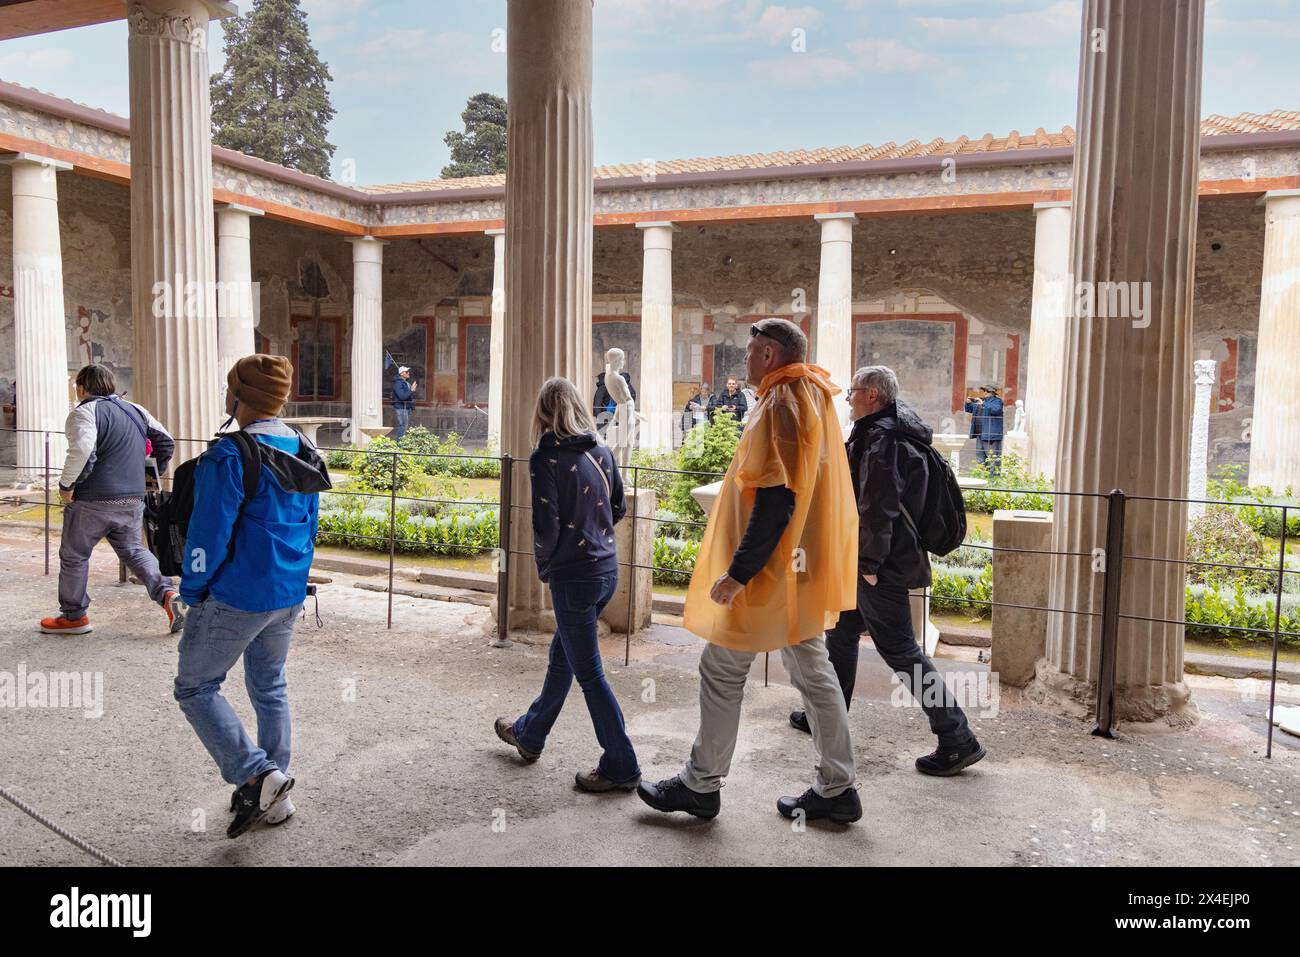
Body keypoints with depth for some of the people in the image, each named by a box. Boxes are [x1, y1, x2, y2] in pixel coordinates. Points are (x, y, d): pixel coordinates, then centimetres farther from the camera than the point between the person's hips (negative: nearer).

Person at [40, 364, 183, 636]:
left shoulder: (85, 412, -8)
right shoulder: (136, 410, 12)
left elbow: (82, 452, -24)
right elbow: (166, 442, 16)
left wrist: (66, 485, -12)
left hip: (93, 501, -6)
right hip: (133, 500, 6)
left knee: (74, 555, 11)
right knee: (133, 550, 17)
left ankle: (74, 616, 21)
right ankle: (167, 593, -3)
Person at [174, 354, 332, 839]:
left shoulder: (230, 456, -20)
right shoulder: (303, 452, 5)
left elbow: (209, 533, -18)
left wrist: (193, 591, -4)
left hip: (237, 597, -8)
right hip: (290, 595, 8)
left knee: (195, 688, 10)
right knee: (270, 688, 19)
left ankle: (255, 774, 0)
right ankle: (274, 796, 27)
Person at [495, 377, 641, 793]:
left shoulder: (546, 458, -15)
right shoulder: (601, 451, 3)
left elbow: (546, 526, -17)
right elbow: (618, 508, 13)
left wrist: (544, 566, 0)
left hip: (573, 576, -7)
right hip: (607, 568, 7)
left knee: (589, 673, 5)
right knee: (562, 655, 22)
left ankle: (621, 766, 15)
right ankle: (528, 734, 41)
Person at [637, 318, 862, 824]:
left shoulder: (781, 404, -18)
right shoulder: (813, 398, 13)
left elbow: (776, 499, -25)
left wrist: (738, 571, -23)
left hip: (771, 571, -10)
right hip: (803, 566, 10)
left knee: (722, 669, 3)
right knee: (812, 671, 13)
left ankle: (700, 786, 16)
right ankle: (836, 789, 22)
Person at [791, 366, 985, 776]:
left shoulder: (882, 438, -19)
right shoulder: (895, 431, 14)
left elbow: (879, 507, -25)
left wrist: (870, 562, -20)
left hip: (880, 565, -11)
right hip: (866, 560, 11)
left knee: (899, 648, -4)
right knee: (841, 633, 20)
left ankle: (958, 740, 3)